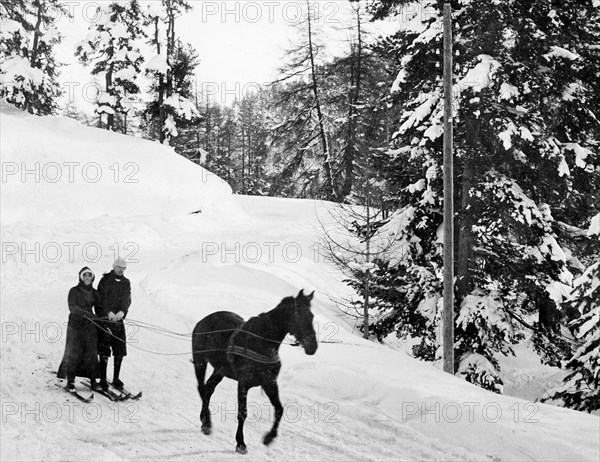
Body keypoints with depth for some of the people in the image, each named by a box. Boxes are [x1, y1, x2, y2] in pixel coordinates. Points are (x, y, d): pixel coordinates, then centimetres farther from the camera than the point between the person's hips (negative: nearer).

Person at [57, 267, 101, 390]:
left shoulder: (94, 292, 12)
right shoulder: (74, 291, -2)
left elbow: (99, 306, 16)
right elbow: (72, 307, -15)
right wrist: (85, 313, -30)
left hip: (90, 325, 4)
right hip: (76, 325, -4)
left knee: (91, 353, 1)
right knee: (73, 353, -6)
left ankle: (93, 380, 7)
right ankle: (70, 381, -1)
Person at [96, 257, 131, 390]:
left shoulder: (126, 283, 12)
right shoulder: (105, 280, -1)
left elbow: (127, 299, 1)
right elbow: (101, 299, -8)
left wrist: (122, 311, -17)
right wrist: (108, 312, -21)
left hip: (119, 319, 4)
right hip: (104, 319, -4)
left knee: (120, 351, 3)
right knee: (104, 352, -5)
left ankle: (116, 378, 15)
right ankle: (103, 379, 1)